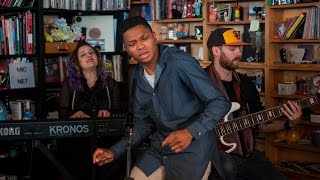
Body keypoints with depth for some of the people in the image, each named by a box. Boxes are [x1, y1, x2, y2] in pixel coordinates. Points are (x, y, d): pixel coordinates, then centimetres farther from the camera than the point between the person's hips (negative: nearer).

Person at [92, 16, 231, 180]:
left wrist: (191, 132, -31)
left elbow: (220, 102, -19)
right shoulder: (137, 77, 4)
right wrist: (115, 152, -1)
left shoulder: (179, 62, -19)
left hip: (193, 147, -6)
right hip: (159, 148, 6)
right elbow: (142, 123, 10)